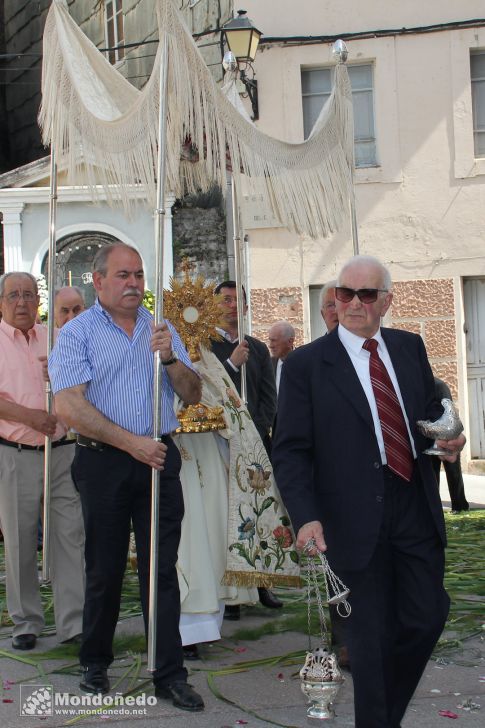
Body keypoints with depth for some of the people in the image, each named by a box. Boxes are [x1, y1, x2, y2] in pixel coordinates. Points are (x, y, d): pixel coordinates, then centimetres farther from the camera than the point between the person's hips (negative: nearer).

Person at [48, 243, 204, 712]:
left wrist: (170, 357, -10)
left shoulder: (161, 330, 12)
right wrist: (131, 442, -17)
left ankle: (169, 675, 10)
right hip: (104, 463, -2)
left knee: (162, 569, 3)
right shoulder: (77, 333, -1)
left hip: (160, 461, 3)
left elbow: (192, 395, 9)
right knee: (104, 569, 10)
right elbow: (70, 406, -12)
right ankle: (95, 663, 29)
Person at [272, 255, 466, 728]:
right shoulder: (305, 365, -5)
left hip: (417, 507, 4)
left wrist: (446, 439, -1)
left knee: (428, 616, 8)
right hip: (357, 518, -4)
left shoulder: (410, 348, 9)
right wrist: (306, 517, -20)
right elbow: (291, 451, -8)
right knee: (372, 632, 5)